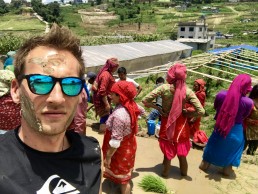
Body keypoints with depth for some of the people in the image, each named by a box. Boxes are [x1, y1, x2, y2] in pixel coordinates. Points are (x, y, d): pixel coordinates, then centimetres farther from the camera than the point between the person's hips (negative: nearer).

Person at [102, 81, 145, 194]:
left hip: (120, 149, -8)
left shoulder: (119, 114, -36)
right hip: (128, 145, 8)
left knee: (122, 177, 12)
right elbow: (142, 111, 14)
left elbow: (115, 141, -32)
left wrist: (108, 157, -21)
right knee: (125, 172, 31)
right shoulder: (132, 105, -10)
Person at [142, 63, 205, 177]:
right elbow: (201, 111, -20)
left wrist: (158, 108, -9)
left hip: (166, 123, 0)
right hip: (181, 123, 0)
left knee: (168, 151, 20)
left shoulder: (164, 88, -19)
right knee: (181, 151, 22)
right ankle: (184, 172, 42)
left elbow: (145, 101, -18)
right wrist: (187, 113, -5)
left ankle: (165, 172, 38)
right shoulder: (187, 91, -18)